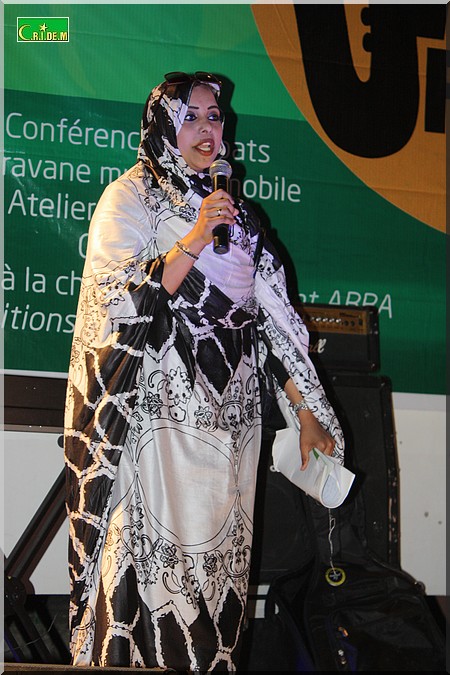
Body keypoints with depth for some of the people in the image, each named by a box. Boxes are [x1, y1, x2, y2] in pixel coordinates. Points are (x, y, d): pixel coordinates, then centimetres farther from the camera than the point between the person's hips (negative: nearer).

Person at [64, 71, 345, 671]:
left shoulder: (234, 209, 17)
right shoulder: (131, 197, 1)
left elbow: (270, 315, 14)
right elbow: (118, 305, -11)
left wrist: (306, 411, 10)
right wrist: (193, 243, -18)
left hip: (231, 414, 5)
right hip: (161, 413, -5)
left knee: (219, 559, 6)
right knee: (155, 554, -7)